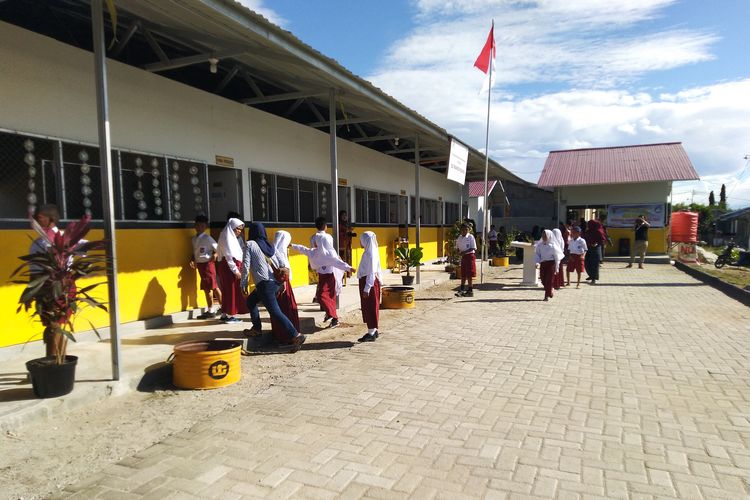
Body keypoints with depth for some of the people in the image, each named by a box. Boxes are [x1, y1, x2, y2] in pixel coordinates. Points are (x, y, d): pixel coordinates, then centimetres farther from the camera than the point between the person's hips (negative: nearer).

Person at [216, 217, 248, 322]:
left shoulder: (236, 238, 17)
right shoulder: (227, 238, -10)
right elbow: (228, 256, -17)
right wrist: (235, 270, -20)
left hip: (235, 266, 9)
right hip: (229, 267, -9)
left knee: (228, 291, 11)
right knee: (231, 291, -5)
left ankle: (224, 314, 16)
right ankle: (229, 315, 0)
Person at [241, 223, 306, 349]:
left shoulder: (249, 244, 0)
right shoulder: (270, 246, 15)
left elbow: (246, 265, -6)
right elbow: (282, 266, 9)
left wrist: (243, 284, 2)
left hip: (264, 284, -8)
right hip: (275, 283, 8)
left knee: (275, 312, -9)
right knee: (251, 300, 27)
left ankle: (296, 335, -17)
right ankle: (256, 328, 33)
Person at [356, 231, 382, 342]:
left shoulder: (370, 254, -18)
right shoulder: (370, 252, 11)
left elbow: (371, 272, -22)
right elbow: (374, 270, 15)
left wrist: (366, 288, -23)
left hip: (368, 281, -10)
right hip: (366, 280, 10)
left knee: (369, 307, -3)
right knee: (368, 307, 15)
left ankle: (371, 333, 3)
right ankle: (373, 331, 23)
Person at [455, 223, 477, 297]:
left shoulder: (470, 237, -8)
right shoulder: (459, 238, 9)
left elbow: (473, 248, -13)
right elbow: (457, 247, 15)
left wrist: (465, 252, -24)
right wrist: (458, 251, -7)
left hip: (470, 256, -5)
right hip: (463, 257, 5)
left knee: (469, 274, -2)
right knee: (463, 274, 8)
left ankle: (470, 291, 5)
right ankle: (461, 290, 12)